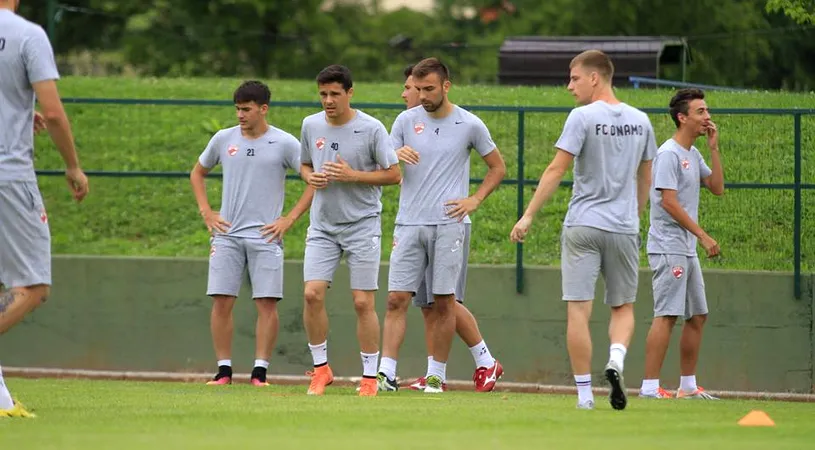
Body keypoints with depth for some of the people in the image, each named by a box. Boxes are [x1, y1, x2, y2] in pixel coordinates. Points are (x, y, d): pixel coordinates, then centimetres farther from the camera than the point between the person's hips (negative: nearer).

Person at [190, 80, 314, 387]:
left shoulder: (285, 144, -1)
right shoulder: (224, 139, 8)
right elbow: (197, 173, 23)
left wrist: (289, 219, -5)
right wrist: (206, 212, 11)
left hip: (265, 236, -2)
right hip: (227, 234, 3)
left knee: (267, 304, -7)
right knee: (222, 302, -4)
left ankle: (260, 372, -2)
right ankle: (224, 370, 2)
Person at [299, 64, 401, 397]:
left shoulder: (371, 129, -9)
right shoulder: (311, 125, 5)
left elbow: (394, 174, -6)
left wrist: (353, 175, -17)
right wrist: (311, 178, -4)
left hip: (362, 226, -4)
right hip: (322, 226, 4)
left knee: (363, 302, -4)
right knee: (312, 293, -10)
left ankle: (370, 377, 5)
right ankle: (320, 368, 5)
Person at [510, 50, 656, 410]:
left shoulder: (583, 117, -7)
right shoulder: (640, 121, 8)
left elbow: (557, 169, -11)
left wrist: (528, 216, -8)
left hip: (582, 227, -4)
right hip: (624, 229, 4)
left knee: (579, 309, -1)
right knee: (623, 306, 15)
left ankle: (584, 393, -4)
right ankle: (616, 359, -14)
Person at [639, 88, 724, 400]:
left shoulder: (693, 155, 16)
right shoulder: (669, 154, -13)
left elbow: (717, 188, 14)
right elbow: (669, 201, -19)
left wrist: (714, 148, 6)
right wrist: (703, 236, -18)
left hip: (687, 250, 10)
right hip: (668, 247, -10)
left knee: (697, 315, 12)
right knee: (667, 315, -13)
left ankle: (688, 386, 18)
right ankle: (650, 387, -15)